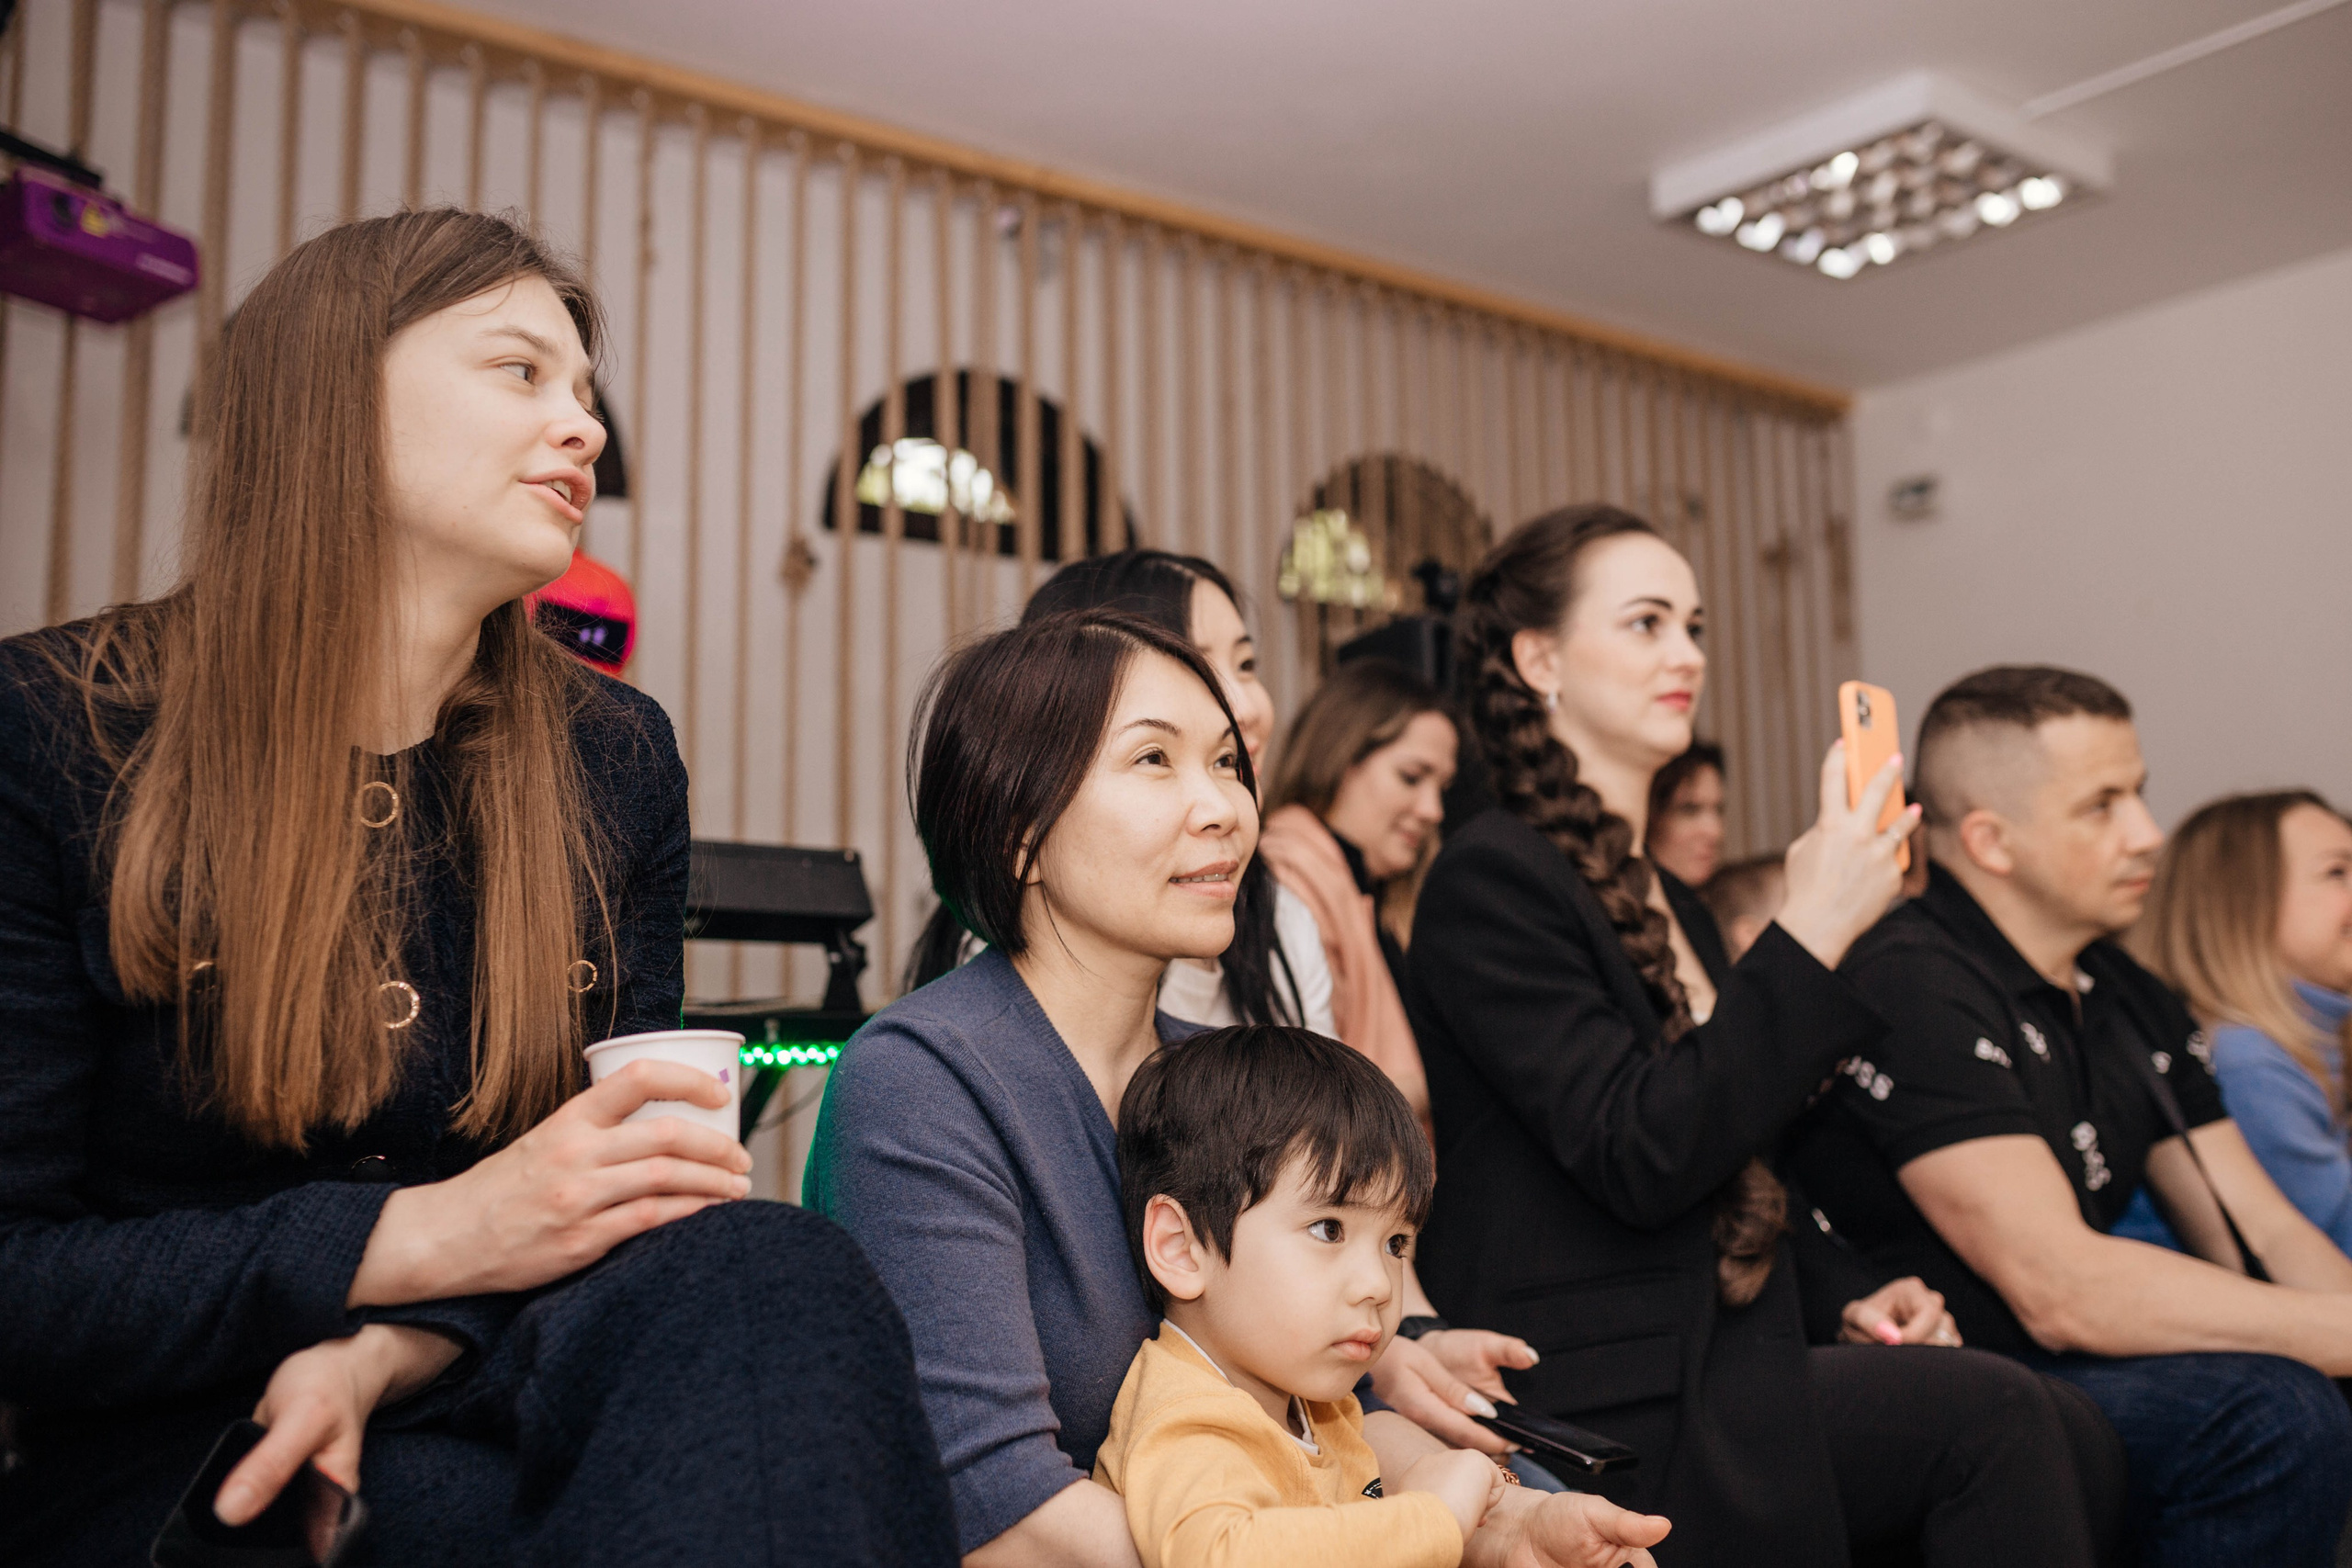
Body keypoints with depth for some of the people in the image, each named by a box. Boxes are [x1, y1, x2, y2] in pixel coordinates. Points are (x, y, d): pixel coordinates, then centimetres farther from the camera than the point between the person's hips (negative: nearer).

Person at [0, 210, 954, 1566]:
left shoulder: (615, 761, 5)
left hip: (453, 1406, 5)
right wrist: (418, 1242, -21)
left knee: (777, 1279, -32)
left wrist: (387, 1352, -13)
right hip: (150, 1456, -4)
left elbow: (623, 1182, 8)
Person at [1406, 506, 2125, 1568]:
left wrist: (1842, 1297, 9)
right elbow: (1639, 1159, -19)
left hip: (1711, 1367, 8)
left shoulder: (1670, 903, 20)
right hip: (1600, 1412, -8)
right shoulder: (1491, 880, -8)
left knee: (2068, 1439, -14)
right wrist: (1810, 932, -20)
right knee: (1997, 1420, -22)